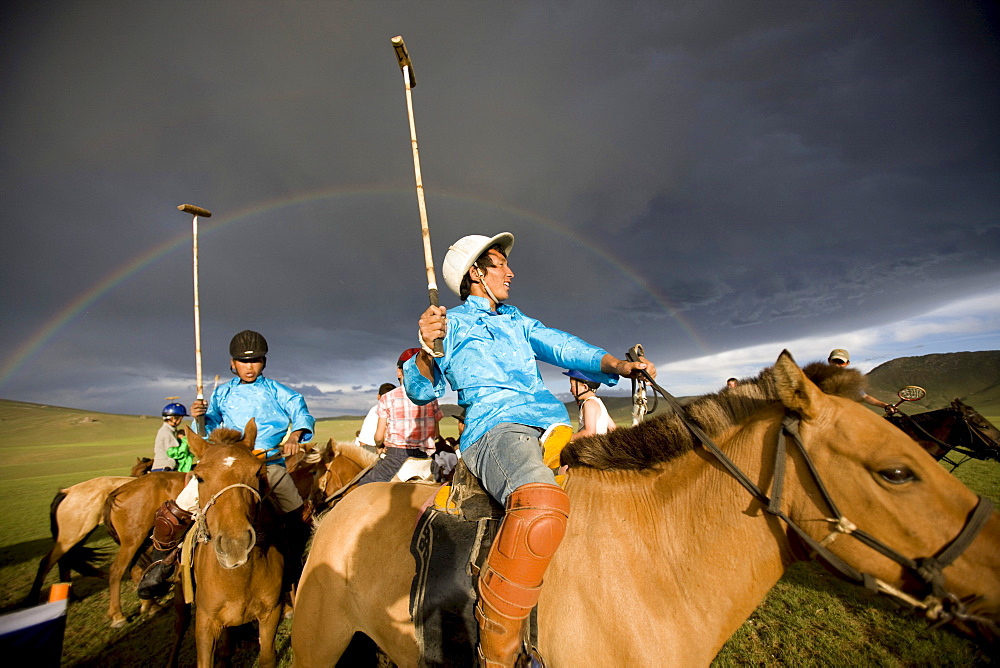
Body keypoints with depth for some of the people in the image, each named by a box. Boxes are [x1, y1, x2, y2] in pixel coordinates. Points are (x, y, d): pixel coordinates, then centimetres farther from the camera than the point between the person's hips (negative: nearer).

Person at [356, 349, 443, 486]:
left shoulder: (387, 398, -4)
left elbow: (379, 437, -2)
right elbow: (436, 434, 6)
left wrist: (380, 446, 20)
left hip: (396, 457, -3)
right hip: (424, 458, 3)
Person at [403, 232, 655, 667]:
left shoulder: (517, 321, 27)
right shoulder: (451, 322, 9)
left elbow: (563, 347, 18)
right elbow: (421, 390, 1)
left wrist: (615, 365, 2)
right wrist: (426, 350, -21)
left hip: (553, 425, 8)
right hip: (494, 430, -8)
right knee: (543, 504, -38)